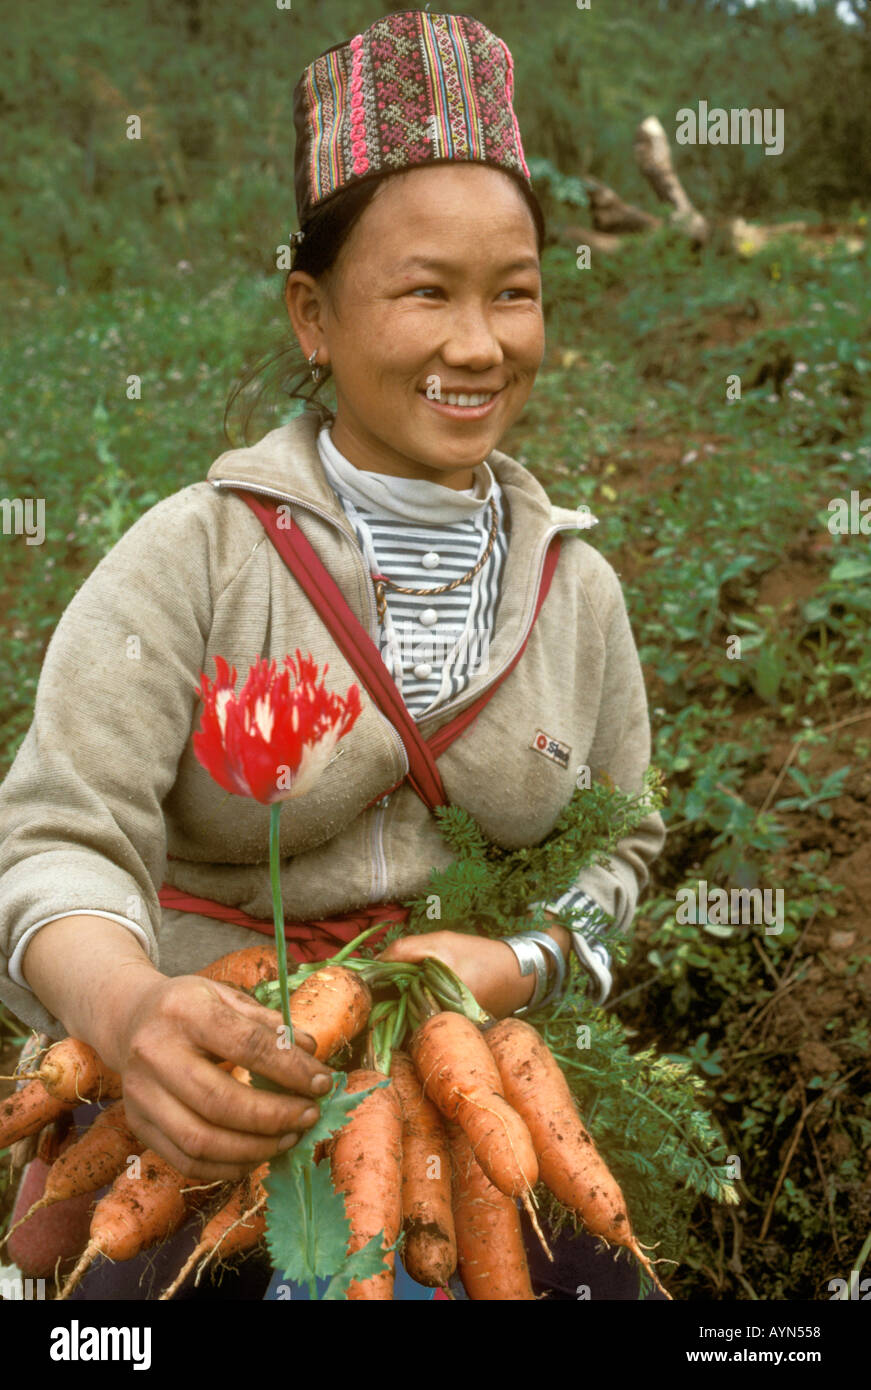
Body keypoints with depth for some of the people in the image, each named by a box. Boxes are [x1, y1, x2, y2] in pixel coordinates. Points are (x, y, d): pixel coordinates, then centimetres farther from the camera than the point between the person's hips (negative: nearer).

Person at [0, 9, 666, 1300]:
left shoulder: (577, 587, 1)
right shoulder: (193, 555, -13)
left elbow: (619, 843, 9)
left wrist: (517, 966, -12)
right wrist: (129, 1010, -42)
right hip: (199, 1125, -3)